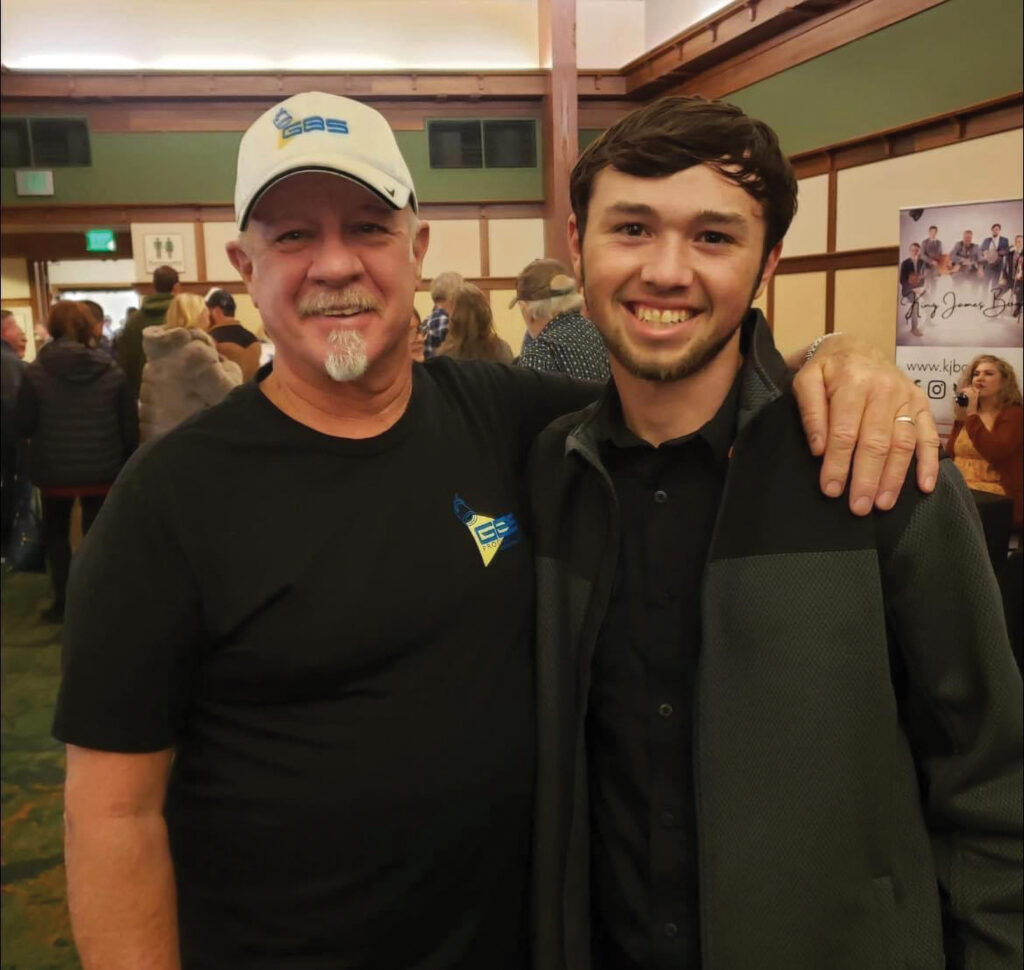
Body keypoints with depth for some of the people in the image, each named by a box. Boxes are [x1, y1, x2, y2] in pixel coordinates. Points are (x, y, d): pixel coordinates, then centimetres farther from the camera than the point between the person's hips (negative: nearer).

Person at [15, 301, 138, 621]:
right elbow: (129, 425, -4)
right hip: (101, 469, 0)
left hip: (53, 469, 0)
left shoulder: (36, 371, -10)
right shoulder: (111, 370, -6)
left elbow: (24, 425, -7)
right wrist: (126, 463, 8)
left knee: (55, 532, 19)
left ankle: (63, 601, 20)